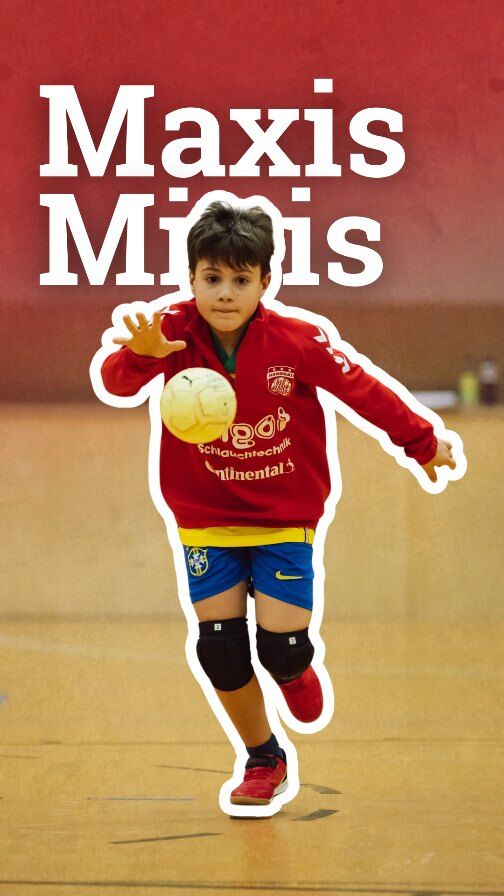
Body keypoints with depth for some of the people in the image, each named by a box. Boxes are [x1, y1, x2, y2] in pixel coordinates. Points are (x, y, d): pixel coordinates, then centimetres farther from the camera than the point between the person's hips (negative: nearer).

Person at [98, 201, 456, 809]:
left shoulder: (297, 342, -17)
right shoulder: (176, 333, -16)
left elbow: (362, 390, -5)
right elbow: (117, 382, -30)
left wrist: (423, 444, 5)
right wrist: (139, 354, -54)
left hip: (284, 518, -1)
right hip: (206, 519, 1)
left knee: (282, 649, -9)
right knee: (220, 651, -4)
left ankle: (294, 671, 32)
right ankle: (264, 761, 21)